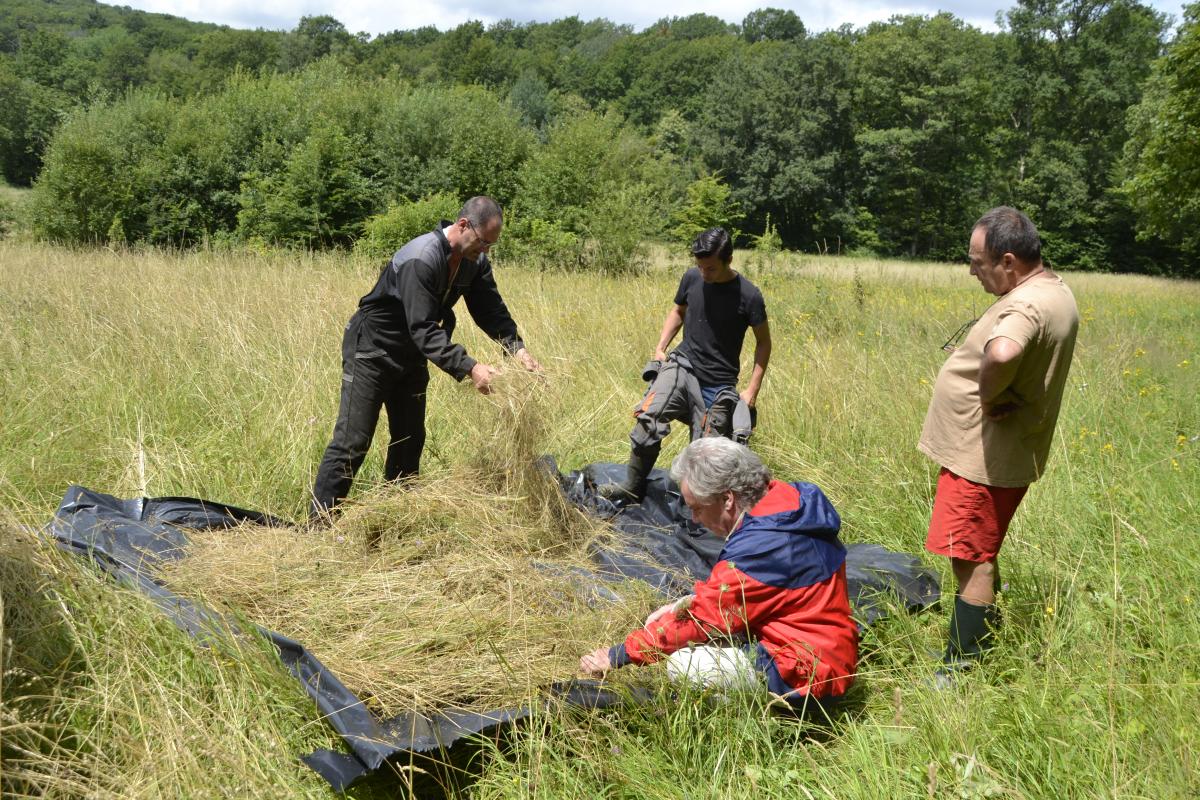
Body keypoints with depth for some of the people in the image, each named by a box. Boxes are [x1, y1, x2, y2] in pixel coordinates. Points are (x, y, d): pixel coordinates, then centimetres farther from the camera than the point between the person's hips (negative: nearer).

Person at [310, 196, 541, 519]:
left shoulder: (475, 262, -5)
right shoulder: (421, 259, -31)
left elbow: (493, 311, -4)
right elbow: (423, 329, -35)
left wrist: (517, 348, -22)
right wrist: (469, 367, -40)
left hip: (411, 358, 8)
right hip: (372, 353, -8)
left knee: (410, 441, 11)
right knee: (352, 443, -9)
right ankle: (319, 522, -2)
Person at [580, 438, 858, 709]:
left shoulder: (760, 547, -28)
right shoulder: (786, 498, 0)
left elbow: (700, 621, -20)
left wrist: (616, 656, -11)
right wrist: (689, 603, 1)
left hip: (803, 676, -9)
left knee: (682, 665, -25)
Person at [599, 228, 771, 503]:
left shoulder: (748, 295, -12)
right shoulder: (692, 278, -2)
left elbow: (763, 342, -1)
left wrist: (752, 389, -7)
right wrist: (660, 348, 6)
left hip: (718, 384, -2)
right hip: (682, 365, 2)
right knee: (649, 416, -25)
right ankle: (632, 488, -13)